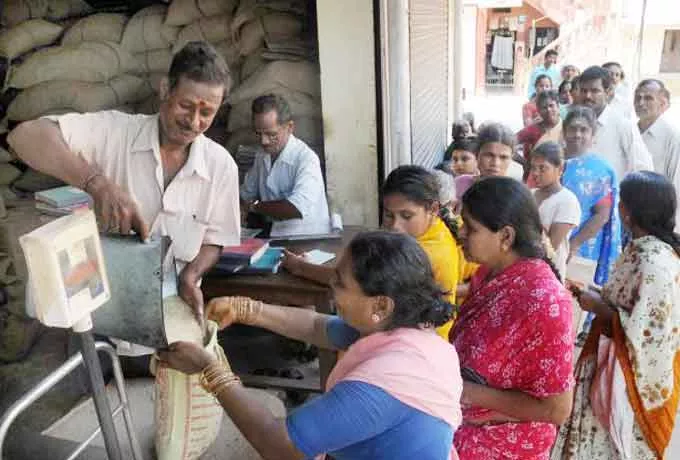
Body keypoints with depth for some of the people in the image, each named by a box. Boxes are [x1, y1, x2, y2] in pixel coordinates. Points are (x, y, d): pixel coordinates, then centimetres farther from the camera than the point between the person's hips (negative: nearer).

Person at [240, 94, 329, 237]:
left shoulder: (306, 158, -16)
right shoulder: (261, 156, 9)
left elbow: (298, 208, -27)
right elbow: (245, 194, 22)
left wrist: (254, 206, -12)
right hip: (274, 234, 8)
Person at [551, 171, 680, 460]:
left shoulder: (655, 264, -27)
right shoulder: (643, 249, 1)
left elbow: (644, 333, -27)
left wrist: (599, 307, -18)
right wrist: (597, 295, 3)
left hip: (631, 379, -8)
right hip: (616, 367, 8)